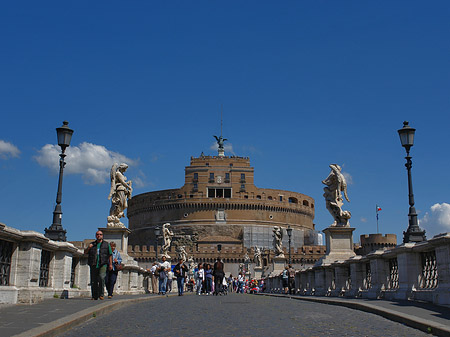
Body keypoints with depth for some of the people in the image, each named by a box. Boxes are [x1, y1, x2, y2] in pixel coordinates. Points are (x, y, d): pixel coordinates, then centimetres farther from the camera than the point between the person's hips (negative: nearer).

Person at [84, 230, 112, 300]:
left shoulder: (106, 244, 12)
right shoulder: (92, 244, 18)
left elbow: (110, 255, 10)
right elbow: (85, 252, 15)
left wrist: (110, 264, 1)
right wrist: (88, 248, -6)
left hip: (103, 264, -2)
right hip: (93, 265, 3)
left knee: (101, 277, -23)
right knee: (94, 281, 0)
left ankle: (101, 294, -16)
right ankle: (94, 296, 9)